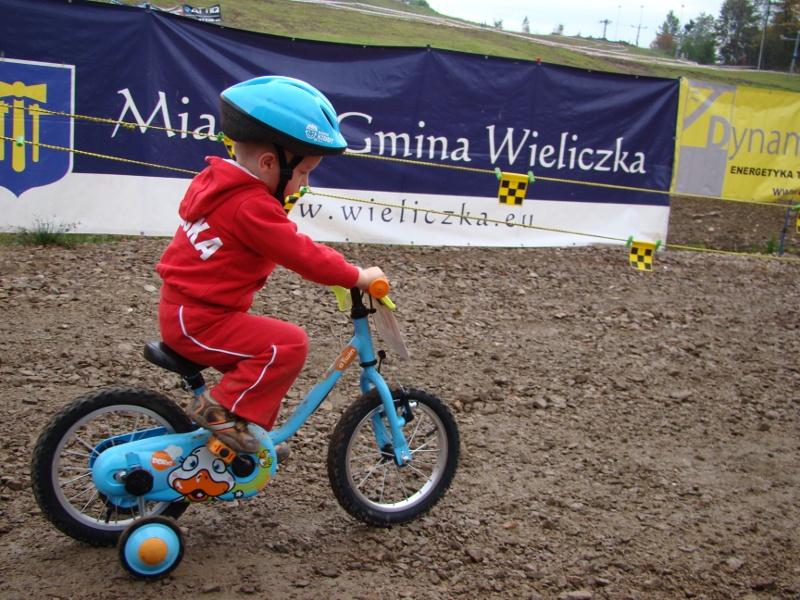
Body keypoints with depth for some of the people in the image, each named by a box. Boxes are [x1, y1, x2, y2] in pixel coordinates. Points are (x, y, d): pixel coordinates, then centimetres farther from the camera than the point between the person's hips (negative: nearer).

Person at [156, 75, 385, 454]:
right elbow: (301, 254, -23)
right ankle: (222, 408, -8)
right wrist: (357, 276, -14)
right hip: (198, 321, -10)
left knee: (265, 356, 19)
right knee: (290, 344, -17)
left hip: (181, 307, 10)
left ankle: (253, 436, 31)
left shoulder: (216, 181, 7)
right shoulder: (251, 206, -23)